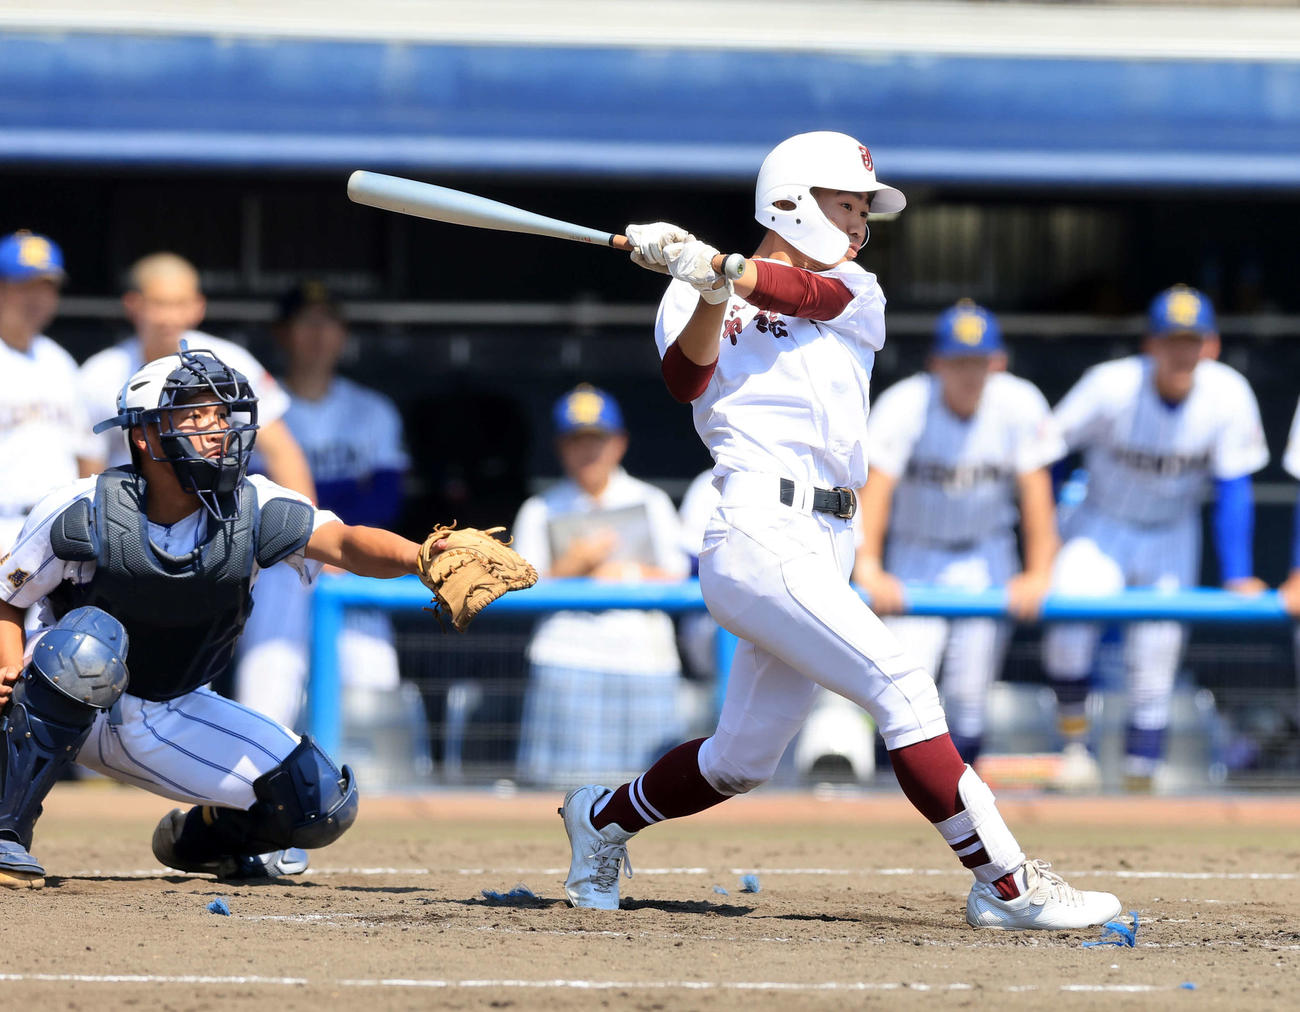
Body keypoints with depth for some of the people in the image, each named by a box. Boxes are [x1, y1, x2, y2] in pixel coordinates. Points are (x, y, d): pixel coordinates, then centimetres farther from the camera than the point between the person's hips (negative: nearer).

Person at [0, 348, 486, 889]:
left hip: (174, 718, 4)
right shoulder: (81, 514, -21)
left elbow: (343, 542, -33)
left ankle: (199, 838, 27)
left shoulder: (254, 509, -16)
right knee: (89, 640, -38)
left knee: (321, 802, -6)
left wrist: (420, 556, -53)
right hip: (66, 706, -4)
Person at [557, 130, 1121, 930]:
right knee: (903, 687, -18)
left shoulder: (857, 295, 17)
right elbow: (686, 378, -11)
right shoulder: (695, 300, 8)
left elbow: (803, 292, -6)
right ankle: (1007, 886, -19)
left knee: (743, 761, 13)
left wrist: (715, 265, -23)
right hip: (761, 529, -6)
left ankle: (603, 818, 37)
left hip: (826, 549, 6)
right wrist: (709, 291, -28)